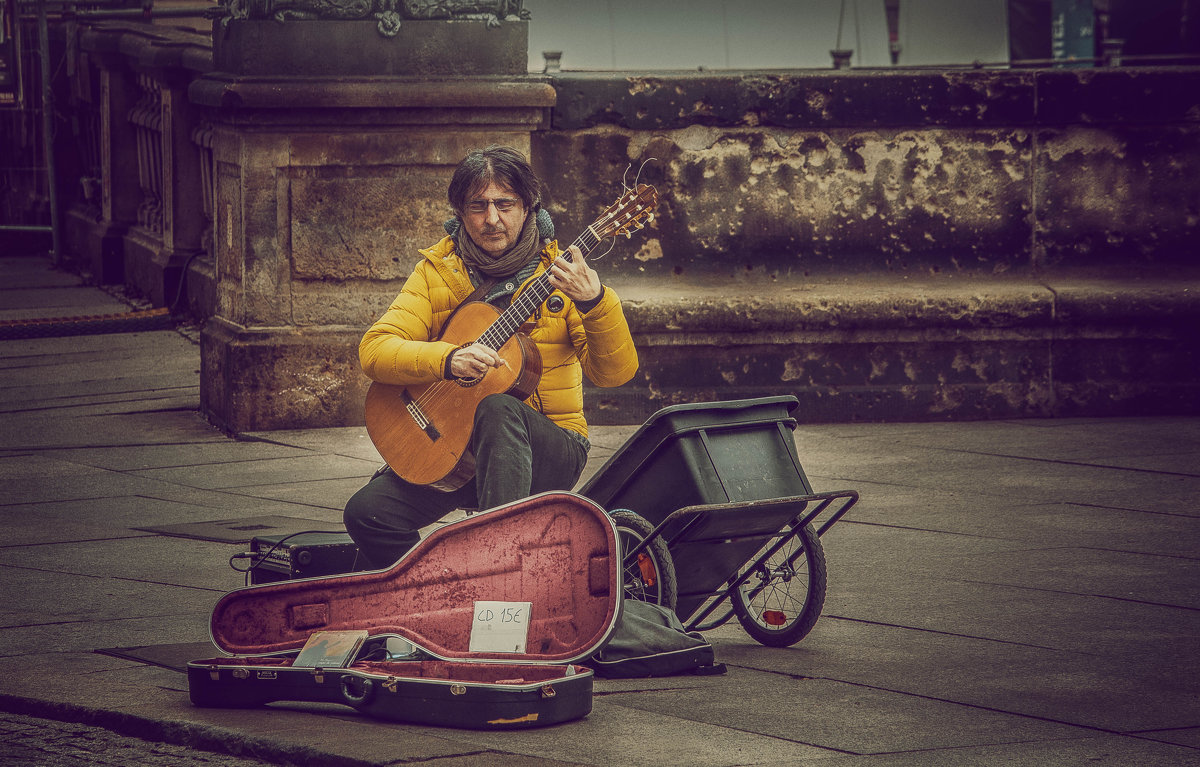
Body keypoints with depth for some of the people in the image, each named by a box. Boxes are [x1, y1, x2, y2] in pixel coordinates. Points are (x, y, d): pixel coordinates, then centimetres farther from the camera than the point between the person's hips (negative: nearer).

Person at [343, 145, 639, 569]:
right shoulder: (438, 271, 3)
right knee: (367, 511, -19)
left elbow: (614, 372, -12)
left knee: (497, 410, -36)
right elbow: (374, 351, -8)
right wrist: (449, 360, -27)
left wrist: (594, 302, -32)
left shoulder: (557, 272, -2)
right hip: (451, 449, 3)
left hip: (549, 449, -3)